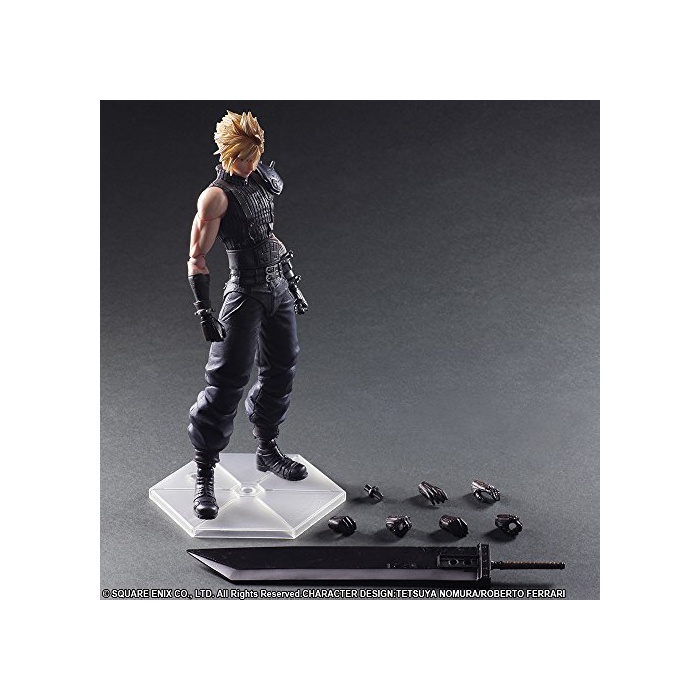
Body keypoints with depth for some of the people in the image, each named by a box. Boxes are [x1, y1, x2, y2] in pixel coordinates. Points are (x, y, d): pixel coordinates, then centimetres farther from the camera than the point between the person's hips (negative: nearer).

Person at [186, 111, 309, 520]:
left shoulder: (261, 180, 10)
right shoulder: (216, 197, -12)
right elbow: (197, 258, -13)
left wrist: (293, 282, 23)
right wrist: (204, 311, -19)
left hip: (279, 289, 8)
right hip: (247, 294, -8)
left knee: (281, 371, 14)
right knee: (227, 382, -7)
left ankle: (268, 451, 32)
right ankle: (205, 474, 2)